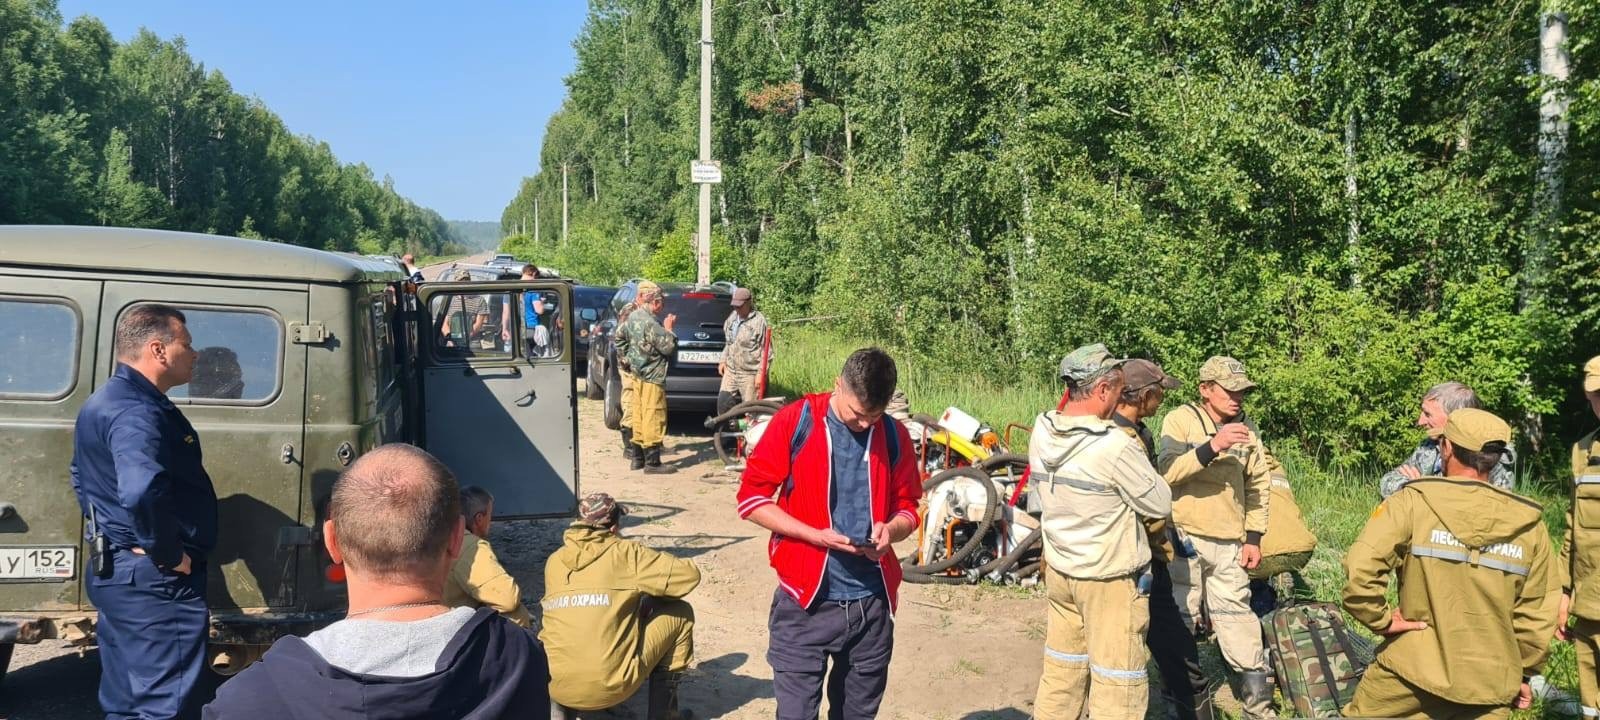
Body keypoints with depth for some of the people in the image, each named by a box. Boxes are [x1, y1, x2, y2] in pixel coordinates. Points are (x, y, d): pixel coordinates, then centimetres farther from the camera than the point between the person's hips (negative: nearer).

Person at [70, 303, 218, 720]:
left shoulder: (103, 403, 14)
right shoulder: (137, 412, -21)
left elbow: (82, 477, 29)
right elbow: (141, 492, -37)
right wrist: (167, 554, -24)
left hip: (111, 571, 11)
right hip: (153, 580, -11)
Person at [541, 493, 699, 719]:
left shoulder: (554, 561, 10)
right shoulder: (624, 552, -3)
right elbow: (689, 574, 1)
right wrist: (653, 595, 19)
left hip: (555, 687, 6)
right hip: (609, 686, -6)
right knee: (680, 613, 14)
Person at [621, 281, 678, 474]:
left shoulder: (633, 316, 7)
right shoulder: (650, 323, -21)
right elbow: (668, 347, -20)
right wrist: (668, 329, -6)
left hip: (638, 374, 9)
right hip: (652, 376, -9)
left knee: (639, 415, 14)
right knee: (653, 418, -6)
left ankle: (638, 458, 21)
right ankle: (652, 462, -4)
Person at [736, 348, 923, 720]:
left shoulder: (894, 436, 4)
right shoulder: (795, 421, -6)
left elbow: (906, 507, 14)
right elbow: (751, 497, -5)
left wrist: (890, 529, -10)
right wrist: (816, 535, -16)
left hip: (872, 602, 4)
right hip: (805, 601, -3)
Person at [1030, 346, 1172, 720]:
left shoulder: (1041, 433, -5)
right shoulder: (1115, 447, -25)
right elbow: (1160, 504, -13)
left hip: (1059, 569, 7)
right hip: (1110, 580, -7)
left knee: (1060, 675, 18)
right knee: (1116, 688, 6)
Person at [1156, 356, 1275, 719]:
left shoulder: (1244, 429, 11)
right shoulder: (1180, 420, -5)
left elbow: (1258, 485, 14)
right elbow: (1169, 470, -19)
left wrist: (1254, 537, 7)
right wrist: (1212, 447, -30)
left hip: (1228, 543, 3)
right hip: (1184, 537, -3)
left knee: (1237, 618, 4)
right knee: (1179, 618, 6)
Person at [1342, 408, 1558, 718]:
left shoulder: (1412, 502, -10)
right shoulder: (1530, 525, 1)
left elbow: (1361, 568, -21)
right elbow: (1536, 611, 8)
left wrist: (1381, 619, -6)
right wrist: (1525, 672, 20)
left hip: (1415, 672, -3)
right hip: (1491, 686, 3)